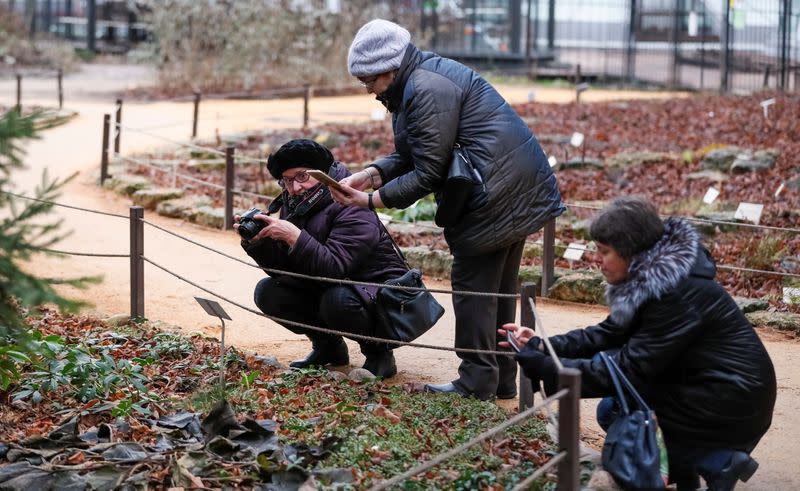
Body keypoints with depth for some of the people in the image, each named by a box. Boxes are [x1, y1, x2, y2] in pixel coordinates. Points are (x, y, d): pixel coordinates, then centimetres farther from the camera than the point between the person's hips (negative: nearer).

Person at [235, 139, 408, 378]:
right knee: (267, 291, -7)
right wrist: (255, 241, -19)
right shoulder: (294, 206, 1)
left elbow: (334, 268, -35)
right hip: (324, 291, 8)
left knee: (337, 299, -38)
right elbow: (282, 267, -2)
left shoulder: (351, 209, -23)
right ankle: (328, 346, 11)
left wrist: (294, 236, -41)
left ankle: (379, 353, -8)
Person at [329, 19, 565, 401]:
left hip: (495, 193, -11)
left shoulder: (427, 90, -20)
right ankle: (502, 380, 25)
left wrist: (372, 201, -14)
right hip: (517, 192, 11)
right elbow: (411, 155, 15)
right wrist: (371, 174, -1)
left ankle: (477, 382, 4)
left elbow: (428, 173, -19)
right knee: (500, 288, 16)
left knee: (473, 286, -2)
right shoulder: (421, 78, 14)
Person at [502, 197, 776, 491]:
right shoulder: (651, 278, 3)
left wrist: (547, 368, -24)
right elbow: (608, 335, 6)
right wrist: (542, 346, -5)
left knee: (614, 410, -10)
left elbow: (631, 370, -25)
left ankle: (718, 463, -5)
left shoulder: (677, 295, -25)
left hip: (735, 407, -10)